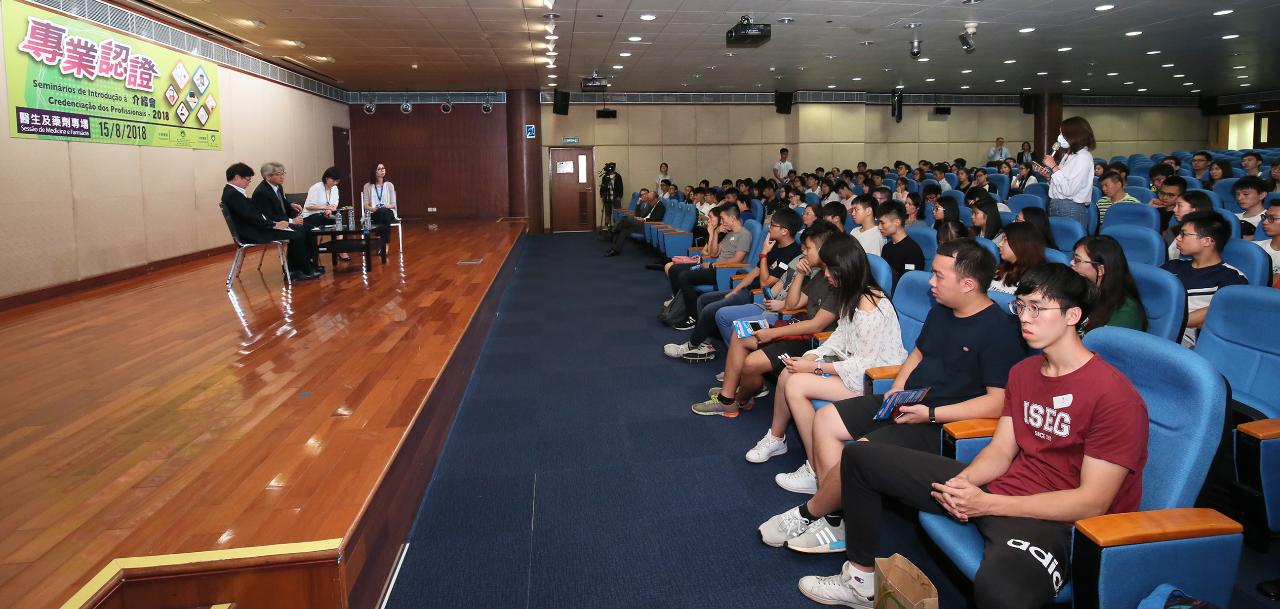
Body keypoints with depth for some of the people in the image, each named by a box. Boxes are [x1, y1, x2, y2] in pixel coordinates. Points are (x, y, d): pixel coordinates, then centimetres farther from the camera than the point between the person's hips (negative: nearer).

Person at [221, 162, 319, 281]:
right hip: (252, 233, -10)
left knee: (299, 229, 4)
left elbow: (255, 212, 14)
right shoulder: (233, 194, -18)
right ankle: (305, 271, 1)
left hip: (255, 228, 10)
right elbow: (251, 217, -22)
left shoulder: (232, 191, 14)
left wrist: (273, 222, 3)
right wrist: (274, 225, -14)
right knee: (296, 235, -13)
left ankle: (293, 270, 3)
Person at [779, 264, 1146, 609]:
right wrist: (963, 481, -13)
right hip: (1000, 486, 8)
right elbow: (1000, 450, 10)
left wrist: (986, 503, -21)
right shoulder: (1023, 372, 10)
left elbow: (1093, 500, -18)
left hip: (1052, 521, -8)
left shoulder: (1114, 396, -16)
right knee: (860, 456, 7)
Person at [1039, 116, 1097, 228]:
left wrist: (1054, 167, -15)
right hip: (1057, 207, 9)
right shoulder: (1069, 154, 15)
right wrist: (1048, 175, 1)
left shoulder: (1083, 157, -12)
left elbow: (1068, 190, -20)